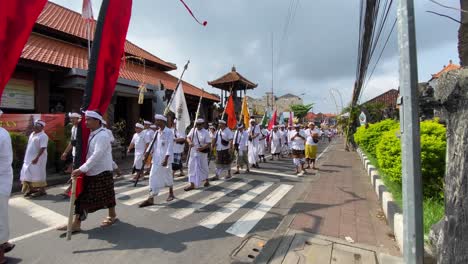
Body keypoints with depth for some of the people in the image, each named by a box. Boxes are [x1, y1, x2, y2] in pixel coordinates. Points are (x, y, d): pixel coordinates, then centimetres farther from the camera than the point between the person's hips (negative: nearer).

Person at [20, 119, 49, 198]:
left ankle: (42, 190, 5)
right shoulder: (32, 134, 12)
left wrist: (36, 158, -27)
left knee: (38, 174, -4)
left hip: (38, 158, -9)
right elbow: (29, 146, 19)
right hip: (29, 158, 9)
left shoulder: (43, 136, -16)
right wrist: (26, 157, 18)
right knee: (28, 173, 12)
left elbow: (43, 148, -22)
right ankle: (31, 189, 24)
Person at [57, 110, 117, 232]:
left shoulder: (102, 135, -20)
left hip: (102, 172, -9)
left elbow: (96, 156, -28)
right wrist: (82, 169, 11)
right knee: (82, 196, 14)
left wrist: (82, 169, -29)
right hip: (90, 172, 9)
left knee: (107, 195, 6)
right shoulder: (92, 134, 9)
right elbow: (88, 153, 15)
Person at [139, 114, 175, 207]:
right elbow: (153, 144, 12)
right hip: (156, 159, 6)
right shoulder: (157, 132, 8)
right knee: (153, 177, 1)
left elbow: (170, 146, -18)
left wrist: (166, 159, -23)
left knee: (167, 176, 11)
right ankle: (151, 198, 7)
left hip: (165, 159, -6)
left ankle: (171, 193, 34)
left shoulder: (169, 132, -12)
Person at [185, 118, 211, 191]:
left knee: (203, 167, 12)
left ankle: (206, 180, 37)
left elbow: (209, 143, -15)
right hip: (193, 152, 4)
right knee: (192, 167, 2)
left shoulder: (205, 133, -12)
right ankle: (192, 184, 10)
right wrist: (190, 142, -18)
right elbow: (188, 137, 5)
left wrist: (202, 148, -32)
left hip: (202, 153, -4)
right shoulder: (193, 130, 2)